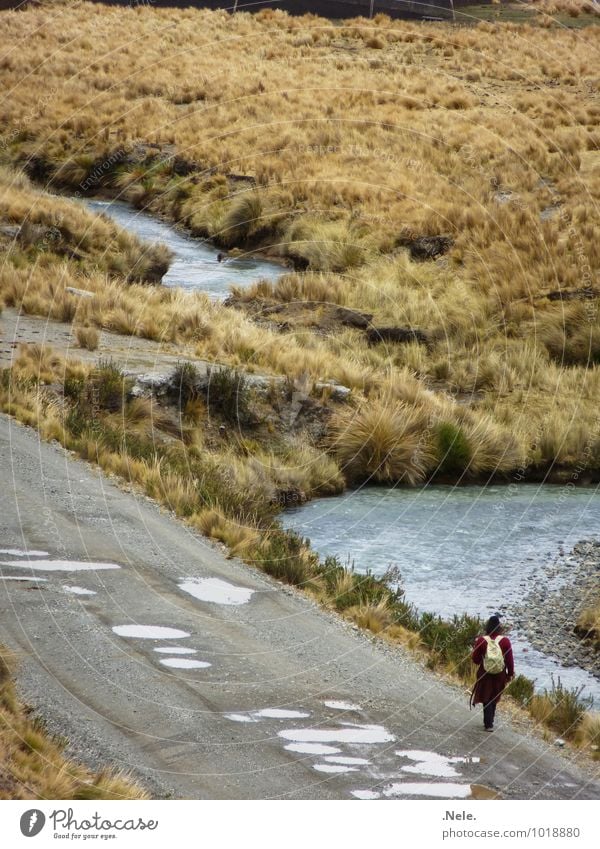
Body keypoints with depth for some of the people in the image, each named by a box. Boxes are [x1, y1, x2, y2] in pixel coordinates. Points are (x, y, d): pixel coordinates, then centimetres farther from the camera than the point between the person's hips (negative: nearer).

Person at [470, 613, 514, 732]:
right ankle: (489, 721, 32)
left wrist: (475, 647, 10)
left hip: (485, 675, -2)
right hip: (500, 675, 2)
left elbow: (475, 659, -7)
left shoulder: (481, 640, -16)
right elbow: (509, 660, -6)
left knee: (486, 699, 10)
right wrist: (510, 674, 7)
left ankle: (488, 724, 6)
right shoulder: (505, 641, -13)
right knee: (494, 698, 20)